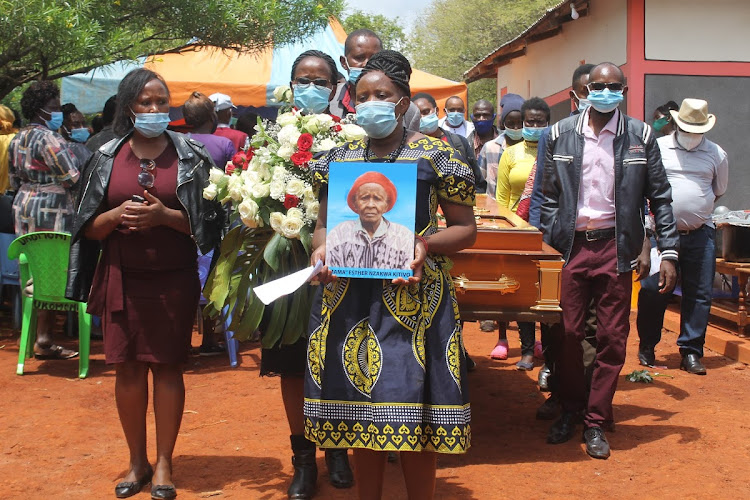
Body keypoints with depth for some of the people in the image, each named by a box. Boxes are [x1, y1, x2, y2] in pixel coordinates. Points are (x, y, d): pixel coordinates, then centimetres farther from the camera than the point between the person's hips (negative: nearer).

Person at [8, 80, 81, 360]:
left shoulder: (17, 139, 15)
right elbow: (73, 177, -16)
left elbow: (14, 179, 21)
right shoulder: (49, 138, -13)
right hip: (51, 211, -9)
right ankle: (43, 340, -5)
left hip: (23, 206, 9)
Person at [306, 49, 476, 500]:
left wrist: (426, 245, -17)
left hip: (412, 292, -3)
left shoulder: (434, 154, 1)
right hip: (350, 294, 4)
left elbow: (466, 228, 2)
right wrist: (322, 248, -6)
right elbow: (324, 222, 17)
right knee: (361, 410, 9)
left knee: (413, 416, -3)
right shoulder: (342, 156, 11)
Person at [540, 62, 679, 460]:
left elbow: (660, 197, 4)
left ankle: (596, 421, 16)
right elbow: (550, 195, 9)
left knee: (612, 337, 3)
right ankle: (570, 409, 25)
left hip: (615, 246, -1)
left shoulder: (640, 136, 1)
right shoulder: (561, 134, 3)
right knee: (568, 332, 5)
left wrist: (668, 252, -2)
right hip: (571, 245, 1)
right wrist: (547, 243, 1)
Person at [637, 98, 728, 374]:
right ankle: (647, 346, 16)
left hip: (700, 235, 2)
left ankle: (691, 351, 12)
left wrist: (696, 210, 14)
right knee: (652, 290, -2)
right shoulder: (657, 148, 2)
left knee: (699, 294, 2)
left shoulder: (716, 154, 7)